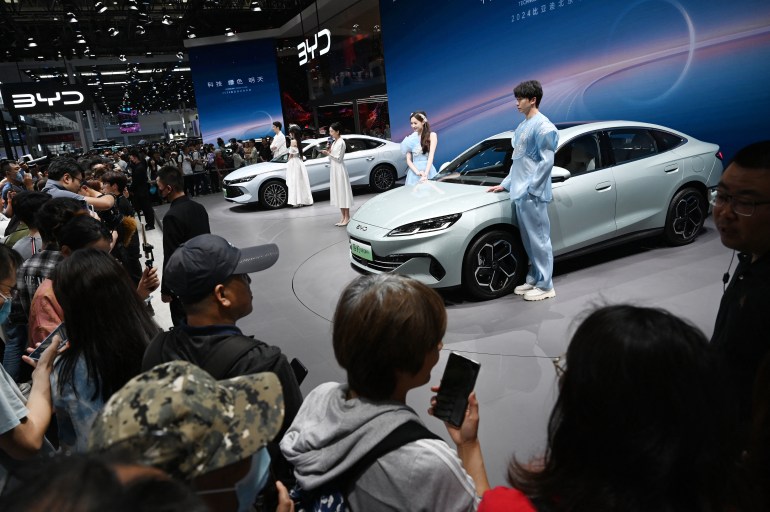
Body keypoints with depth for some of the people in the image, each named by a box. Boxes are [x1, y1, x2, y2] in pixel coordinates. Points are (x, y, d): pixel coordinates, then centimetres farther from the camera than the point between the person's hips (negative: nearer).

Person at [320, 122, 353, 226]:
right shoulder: (334, 142, 14)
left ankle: (347, 217, -1)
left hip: (339, 169, -9)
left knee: (342, 192, -6)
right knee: (338, 193, 9)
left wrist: (328, 153, -13)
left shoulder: (341, 143, -12)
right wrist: (328, 152, -1)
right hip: (334, 169, 9)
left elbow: (338, 158, -16)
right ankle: (343, 217, 14)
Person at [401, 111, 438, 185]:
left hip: (428, 170, -2)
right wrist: (417, 172, -13)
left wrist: (425, 174, -20)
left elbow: (431, 156, -7)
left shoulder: (431, 135, 4)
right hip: (414, 173, 2)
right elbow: (408, 160, 5)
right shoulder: (410, 138, 11)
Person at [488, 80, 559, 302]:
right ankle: (533, 279, 24)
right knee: (529, 240, 14)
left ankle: (545, 285, 6)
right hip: (519, 193, 9)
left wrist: (530, 189, -18)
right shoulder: (522, 126, 16)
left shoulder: (543, 126, -11)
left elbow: (546, 161, -15)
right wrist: (506, 184, 19)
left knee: (539, 239, -2)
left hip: (532, 195, -9)